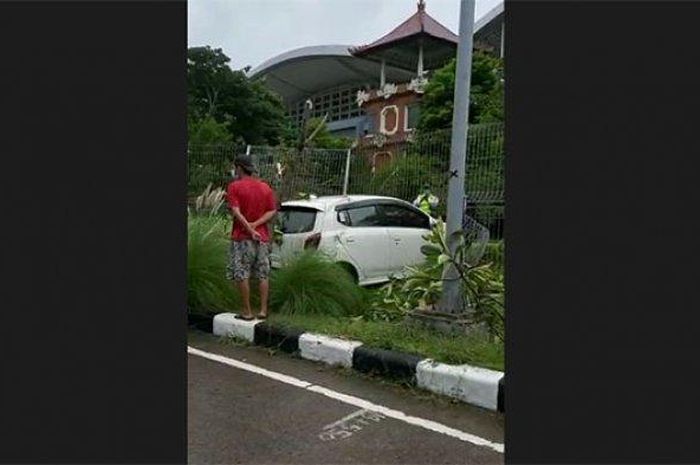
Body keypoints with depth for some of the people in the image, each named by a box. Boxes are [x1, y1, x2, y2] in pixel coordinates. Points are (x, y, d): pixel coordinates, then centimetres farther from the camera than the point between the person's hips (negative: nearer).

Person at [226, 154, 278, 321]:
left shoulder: (234, 186, -6)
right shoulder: (265, 187, 8)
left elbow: (236, 211, -17)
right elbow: (272, 211, 0)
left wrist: (250, 229, -19)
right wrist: (255, 224, -9)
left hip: (242, 237, -4)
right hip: (262, 237, 5)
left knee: (242, 275, 3)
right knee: (263, 275, 9)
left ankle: (247, 312, 5)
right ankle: (263, 311, 11)